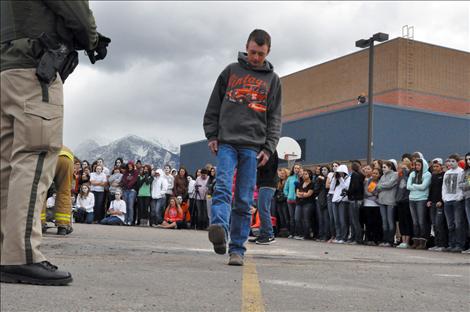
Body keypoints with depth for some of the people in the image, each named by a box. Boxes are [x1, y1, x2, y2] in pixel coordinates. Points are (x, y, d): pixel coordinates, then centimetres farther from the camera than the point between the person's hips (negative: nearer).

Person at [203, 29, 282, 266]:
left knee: (244, 200, -1)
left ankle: (237, 249, 2)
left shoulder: (272, 79, 13)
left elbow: (275, 118, 10)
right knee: (223, 188, -20)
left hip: (253, 147, 0)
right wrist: (212, 135, 4)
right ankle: (219, 229, -37)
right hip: (226, 142, 0)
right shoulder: (231, 71, 13)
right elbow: (213, 106, 13)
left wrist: (269, 148, -1)